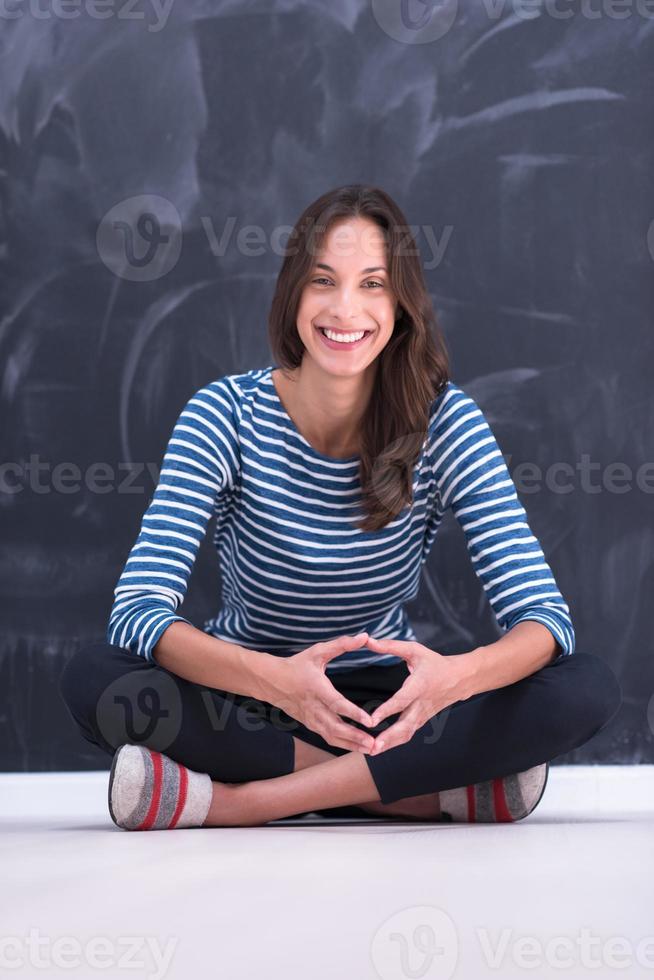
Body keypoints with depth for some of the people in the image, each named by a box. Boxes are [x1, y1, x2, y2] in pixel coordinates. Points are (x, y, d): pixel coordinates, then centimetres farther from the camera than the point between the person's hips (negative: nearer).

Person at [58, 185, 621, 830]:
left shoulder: (445, 420, -12)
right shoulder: (226, 414, -14)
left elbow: (544, 618, -19)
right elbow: (138, 610, -25)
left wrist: (453, 677, -44)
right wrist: (276, 679, -45)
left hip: (386, 704, 1)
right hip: (246, 700, 0)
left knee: (589, 690, -24)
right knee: (94, 677, -31)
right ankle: (432, 787, -24)